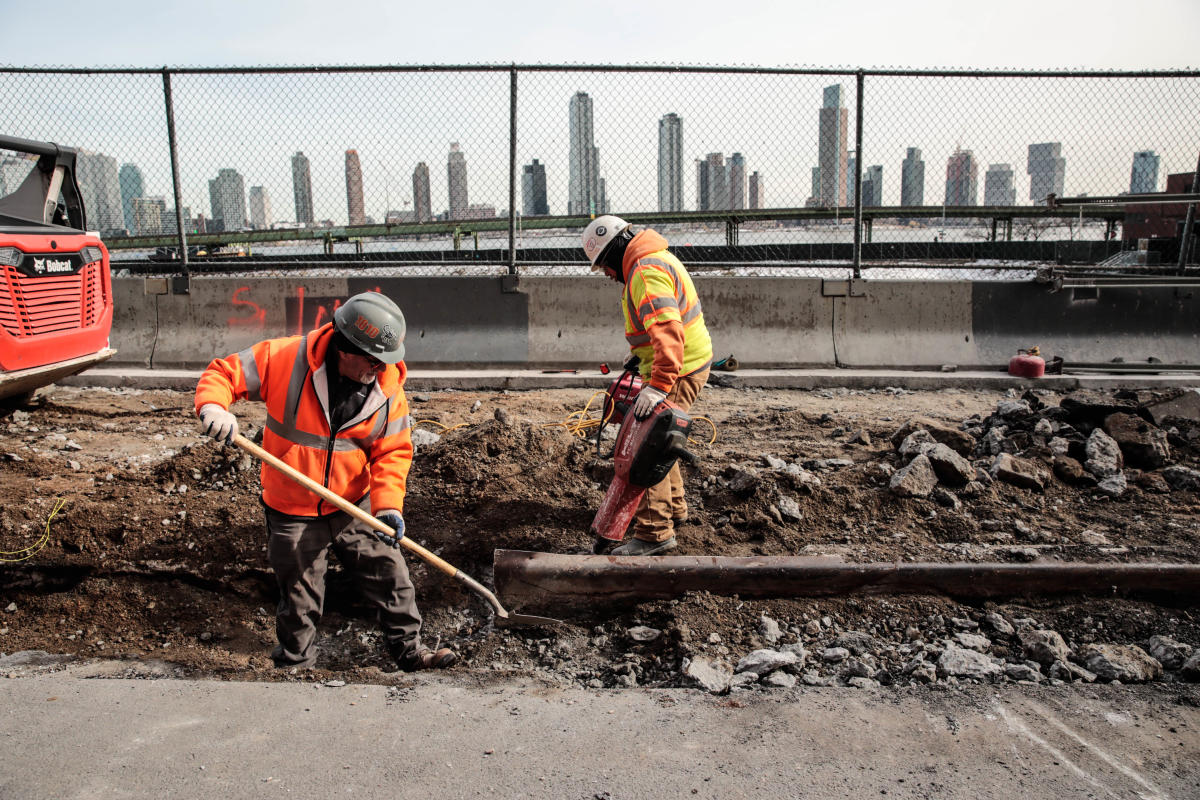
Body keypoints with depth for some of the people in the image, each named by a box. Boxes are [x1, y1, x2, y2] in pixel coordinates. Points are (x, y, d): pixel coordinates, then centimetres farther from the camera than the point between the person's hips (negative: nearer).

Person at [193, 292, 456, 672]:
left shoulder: (387, 386, -10)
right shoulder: (285, 358, -18)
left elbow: (393, 450, -6)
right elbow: (224, 372, -10)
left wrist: (388, 504, -20)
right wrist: (213, 405, -32)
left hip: (357, 507, 2)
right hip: (294, 513, -2)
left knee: (391, 577, 8)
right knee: (300, 601, 13)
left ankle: (409, 651, 29)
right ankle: (294, 664, 38)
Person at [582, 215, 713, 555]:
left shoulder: (646, 272, -21)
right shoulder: (655, 259, 14)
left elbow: (668, 331, -33)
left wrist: (658, 386, -37)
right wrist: (642, 359, 27)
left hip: (677, 371, -11)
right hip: (686, 364, 11)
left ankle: (655, 531, -5)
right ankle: (673, 507, 37)